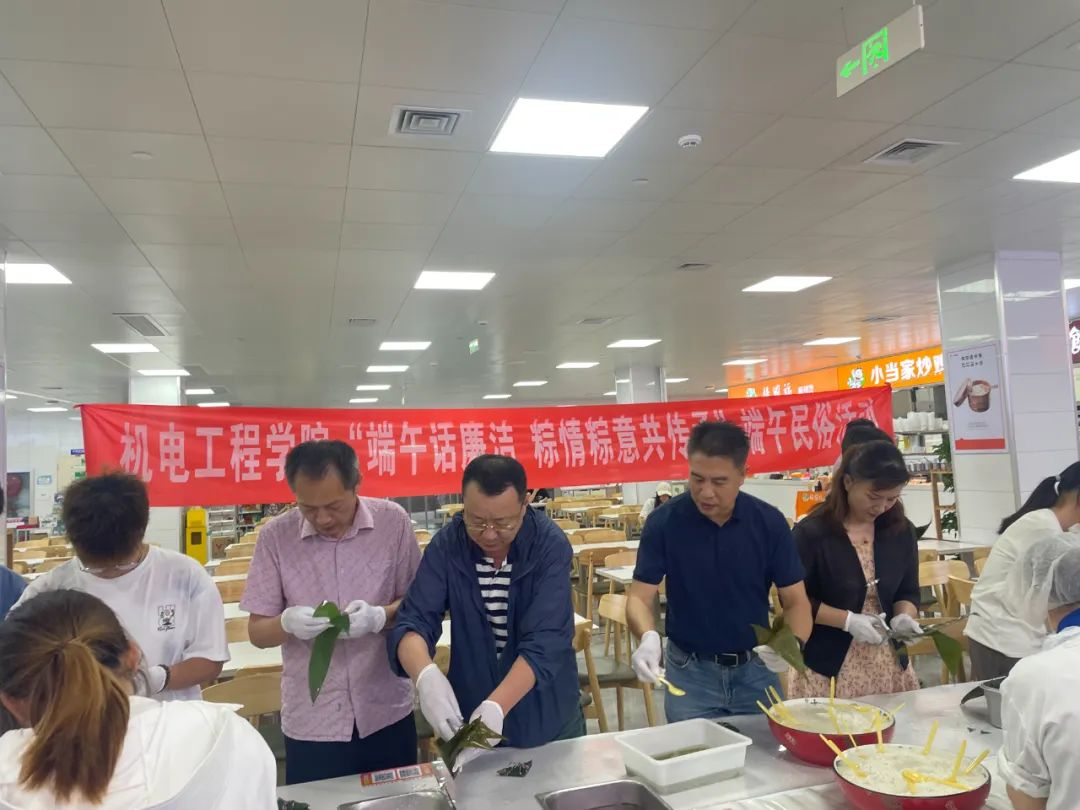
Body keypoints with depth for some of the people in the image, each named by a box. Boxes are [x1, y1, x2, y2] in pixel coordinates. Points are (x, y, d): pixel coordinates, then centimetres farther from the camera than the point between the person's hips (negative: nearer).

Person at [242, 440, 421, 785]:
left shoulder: (392, 521, -9)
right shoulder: (275, 535, -8)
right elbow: (257, 631, -2)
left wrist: (380, 616, -22)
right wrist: (288, 623, -24)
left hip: (387, 712, 1)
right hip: (310, 722, 0)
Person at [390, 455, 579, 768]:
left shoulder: (551, 545, -21)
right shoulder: (446, 545, -14)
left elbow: (544, 642, -27)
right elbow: (413, 622, -18)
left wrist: (497, 706, -40)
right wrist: (426, 675, -39)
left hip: (547, 718, -1)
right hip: (472, 715, 1)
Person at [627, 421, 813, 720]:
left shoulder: (769, 522, -10)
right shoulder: (663, 522, -14)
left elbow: (796, 600, -5)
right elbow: (639, 596, -13)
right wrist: (648, 637, -34)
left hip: (757, 669, 2)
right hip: (690, 672, -1)